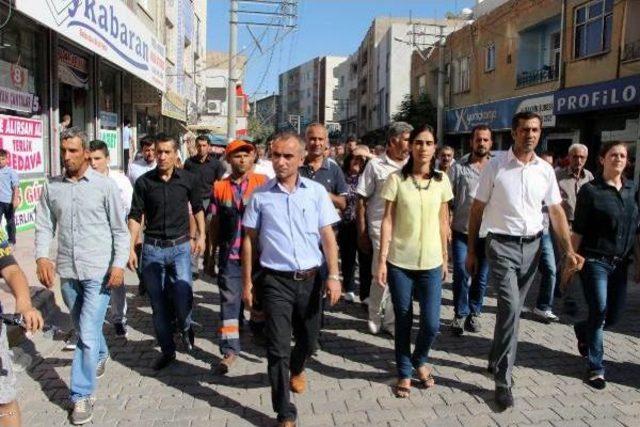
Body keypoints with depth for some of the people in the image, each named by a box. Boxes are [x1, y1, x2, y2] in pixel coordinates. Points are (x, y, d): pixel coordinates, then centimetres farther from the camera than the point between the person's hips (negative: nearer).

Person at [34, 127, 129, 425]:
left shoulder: (105, 185, -6)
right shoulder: (51, 187, 4)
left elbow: (120, 230, -4)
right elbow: (44, 226, 6)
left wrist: (119, 264, -14)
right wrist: (42, 257, -11)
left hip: (99, 271, -4)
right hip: (67, 271, 4)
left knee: (88, 334, -5)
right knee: (84, 329, 21)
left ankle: (82, 395, 9)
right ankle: (100, 355, 50)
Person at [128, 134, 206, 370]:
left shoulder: (189, 179, -1)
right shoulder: (144, 182, -1)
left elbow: (197, 208, 13)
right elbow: (135, 217, 2)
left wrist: (201, 236, 7)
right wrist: (131, 248, -3)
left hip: (180, 246, -1)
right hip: (152, 248, 1)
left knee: (183, 295, -16)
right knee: (158, 303, 8)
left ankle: (185, 326, 19)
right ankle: (167, 350, 25)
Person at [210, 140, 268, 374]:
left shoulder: (263, 182, -3)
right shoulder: (220, 187, 4)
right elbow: (215, 222, 9)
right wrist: (212, 251, 11)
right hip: (229, 254, 1)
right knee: (229, 301, 4)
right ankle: (230, 350, 13)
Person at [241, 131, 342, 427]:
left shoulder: (316, 192, 0)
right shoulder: (260, 195, -1)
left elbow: (328, 236, 1)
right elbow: (249, 239, 4)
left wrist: (333, 275, -7)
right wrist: (247, 282, 3)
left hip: (310, 279, 2)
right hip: (276, 281, -1)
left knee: (309, 340, 18)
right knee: (278, 348, -1)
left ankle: (296, 370, 52)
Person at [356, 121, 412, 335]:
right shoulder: (375, 165, -2)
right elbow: (362, 200, 0)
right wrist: (361, 233, -3)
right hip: (381, 229, -3)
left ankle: (390, 319, 25)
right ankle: (374, 316, 23)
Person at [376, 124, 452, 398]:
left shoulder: (441, 180, 4)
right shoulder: (396, 179, -4)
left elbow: (442, 222, 10)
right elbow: (387, 221, -5)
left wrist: (444, 257, 11)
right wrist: (382, 260, -9)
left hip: (431, 262, 2)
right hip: (400, 261, -2)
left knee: (431, 323, 1)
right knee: (403, 321, 8)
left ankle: (420, 361, 32)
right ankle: (404, 373, 28)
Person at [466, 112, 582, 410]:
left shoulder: (545, 170, 4)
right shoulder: (496, 166, -6)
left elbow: (556, 212, 6)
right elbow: (477, 209, -2)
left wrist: (569, 250, -5)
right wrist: (471, 251, -2)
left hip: (532, 245, 4)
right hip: (502, 244, -4)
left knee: (512, 309, 15)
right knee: (511, 308, -14)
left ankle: (496, 360, 35)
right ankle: (503, 381, -4)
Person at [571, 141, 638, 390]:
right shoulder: (590, 190, -5)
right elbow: (578, 231, -5)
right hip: (595, 261, -5)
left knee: (614, 316, 10)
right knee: (599, 312, -4)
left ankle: (582, 330, 41)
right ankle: (595, 367, 12)